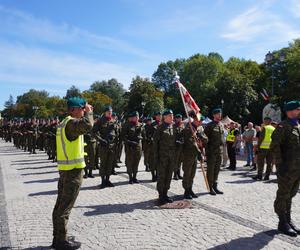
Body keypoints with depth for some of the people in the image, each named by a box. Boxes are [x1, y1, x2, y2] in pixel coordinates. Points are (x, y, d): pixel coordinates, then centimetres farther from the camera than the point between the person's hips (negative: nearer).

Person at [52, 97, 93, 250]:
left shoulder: (64, 123, 14)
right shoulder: (71, 122, -17)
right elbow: (87, 125, -36)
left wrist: (87, 113, 17)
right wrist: (89, 112, -20)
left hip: (65, 169, 10)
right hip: (73, 170, -10)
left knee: (60, 205, 16)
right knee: (65, 207, -1)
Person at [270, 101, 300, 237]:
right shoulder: (283, 126, -11)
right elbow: (274, 146, -17)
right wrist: (280, 164, -19)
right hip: (287, 169, -8)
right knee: (283, 196, 4)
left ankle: (288, 220, 30)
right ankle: (283, 223, 14)